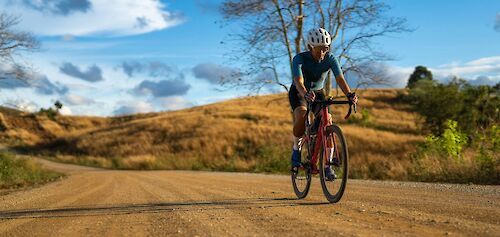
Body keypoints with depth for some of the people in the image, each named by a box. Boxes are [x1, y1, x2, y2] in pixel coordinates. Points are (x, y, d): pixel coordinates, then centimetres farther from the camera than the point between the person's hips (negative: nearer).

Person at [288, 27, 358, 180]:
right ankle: (296, 148, -9)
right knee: (301, 116, -34)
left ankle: (327, 166, -8)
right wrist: (305, 94, -63)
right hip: (298, 93, -3)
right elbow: (298, 81, -41)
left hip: (317, 93, 3)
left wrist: (349, 94, -49)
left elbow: (340, 79, -30)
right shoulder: (300, 59, -27)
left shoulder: (330, 59, -19)